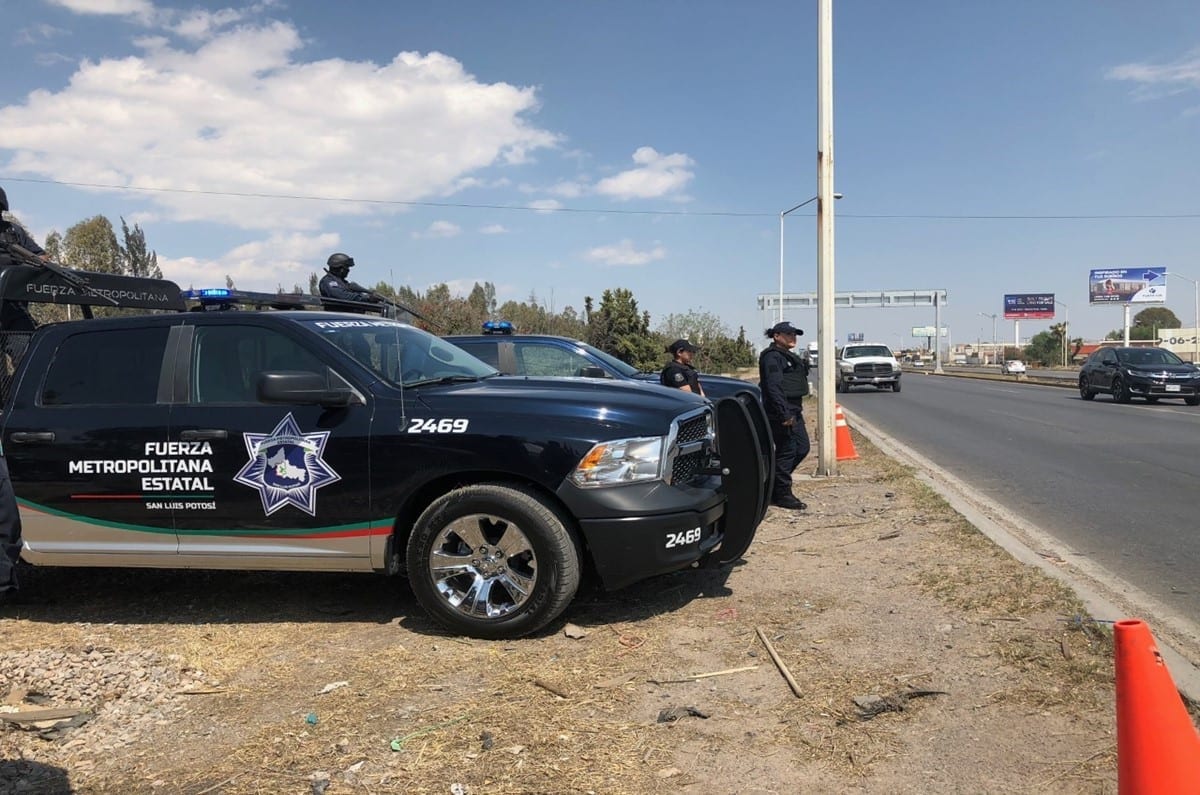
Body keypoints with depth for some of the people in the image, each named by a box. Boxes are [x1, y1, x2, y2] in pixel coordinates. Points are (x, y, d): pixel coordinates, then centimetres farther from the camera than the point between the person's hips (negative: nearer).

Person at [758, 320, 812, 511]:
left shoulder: (789, 357, 20)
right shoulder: (772, 357, -13)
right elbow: (774, 387, -22)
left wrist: (796, 411, 21)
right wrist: (784, 414, -26)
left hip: (793, 411, 10)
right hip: (780, 413, -10)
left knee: (802, 448, 12)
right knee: (787, 451, -5)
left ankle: (773, 483, 23)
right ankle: (782, 494, 4)